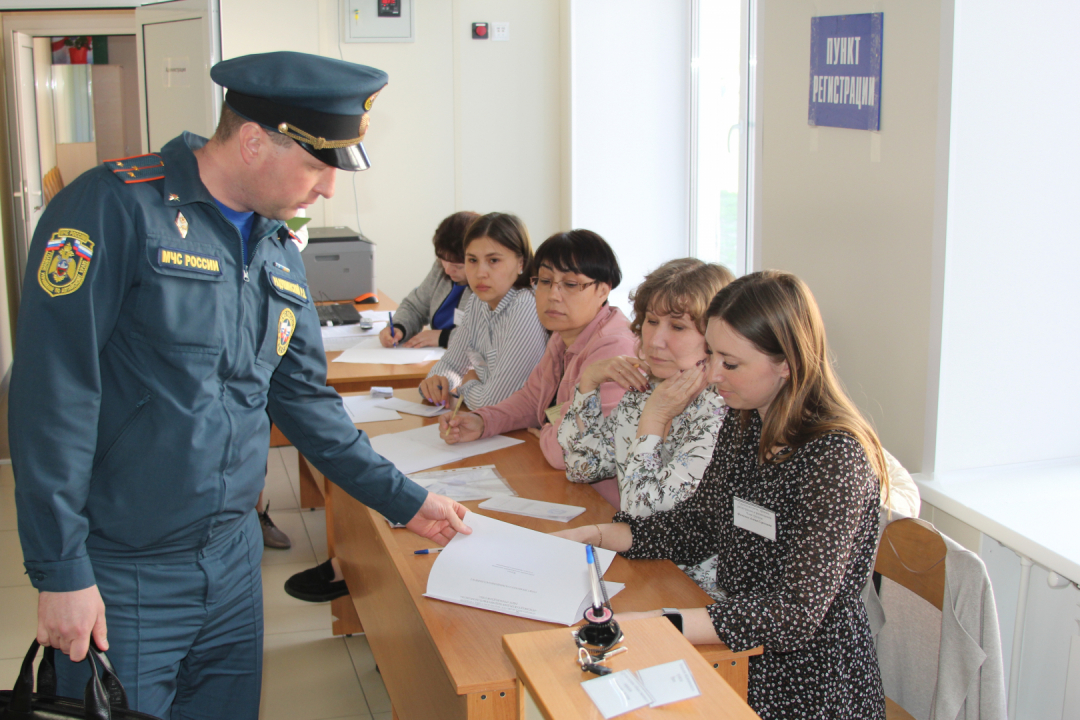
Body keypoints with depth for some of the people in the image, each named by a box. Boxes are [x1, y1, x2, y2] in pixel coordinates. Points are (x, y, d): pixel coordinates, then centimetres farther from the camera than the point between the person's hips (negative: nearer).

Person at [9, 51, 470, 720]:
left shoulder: (281, 253, 8)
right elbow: (54, 395, -18)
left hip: (234, 560, 7)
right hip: (123, 577, -6)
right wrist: (62, 571, -18)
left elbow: (305, 399, 15)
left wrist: (403, 499, 13)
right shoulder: (118, 210, -15)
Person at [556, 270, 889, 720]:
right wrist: (595, 535, -1)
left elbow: (796, 615, -26)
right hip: (739, 655, 7)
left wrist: (657, 625, -34)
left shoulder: (836, 456, -23)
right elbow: (696, 526, 13)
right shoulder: (743, 423, 2)